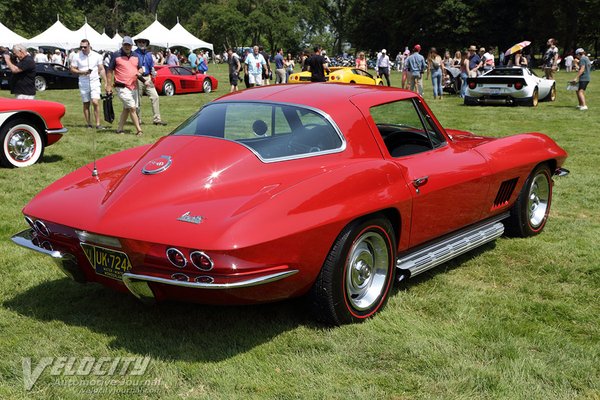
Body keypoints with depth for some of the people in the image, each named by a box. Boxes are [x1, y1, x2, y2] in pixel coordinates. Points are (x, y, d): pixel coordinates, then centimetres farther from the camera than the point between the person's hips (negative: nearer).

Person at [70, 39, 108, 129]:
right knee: (86, 104, 6)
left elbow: (101, 70, 6)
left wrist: (106, 82, 0)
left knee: (95, 102, -14)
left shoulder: (97, 56, 2)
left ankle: (98, 124, -10)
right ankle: (88, 124, 14)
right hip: (83, 83, 1)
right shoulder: (77, 56, 0)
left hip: (95, 82, -1)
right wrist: (83, 72, -14)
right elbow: (72, 69, 2)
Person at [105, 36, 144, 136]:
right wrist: (109, 85, -6)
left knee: (126, 109, 12)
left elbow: (140, 68, 20)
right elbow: (110, 71, -1)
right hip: (122, 87, -7)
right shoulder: (116, 55, -2)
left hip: (133, 86, 7)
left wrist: (139, 72, -6)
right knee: (132, 108, -12)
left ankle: (120, 128, 21)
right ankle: (138, 129, -10)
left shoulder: (135, 56, 13)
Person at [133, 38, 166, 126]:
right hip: (138, 79, -4)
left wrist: (153, 72, -2)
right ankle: (138, 120, 15)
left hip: (147, 78, 4)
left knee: (155, 96, -7)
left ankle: (157, 119, -4)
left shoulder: (148, 54, 13)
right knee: (138, 100, 3)